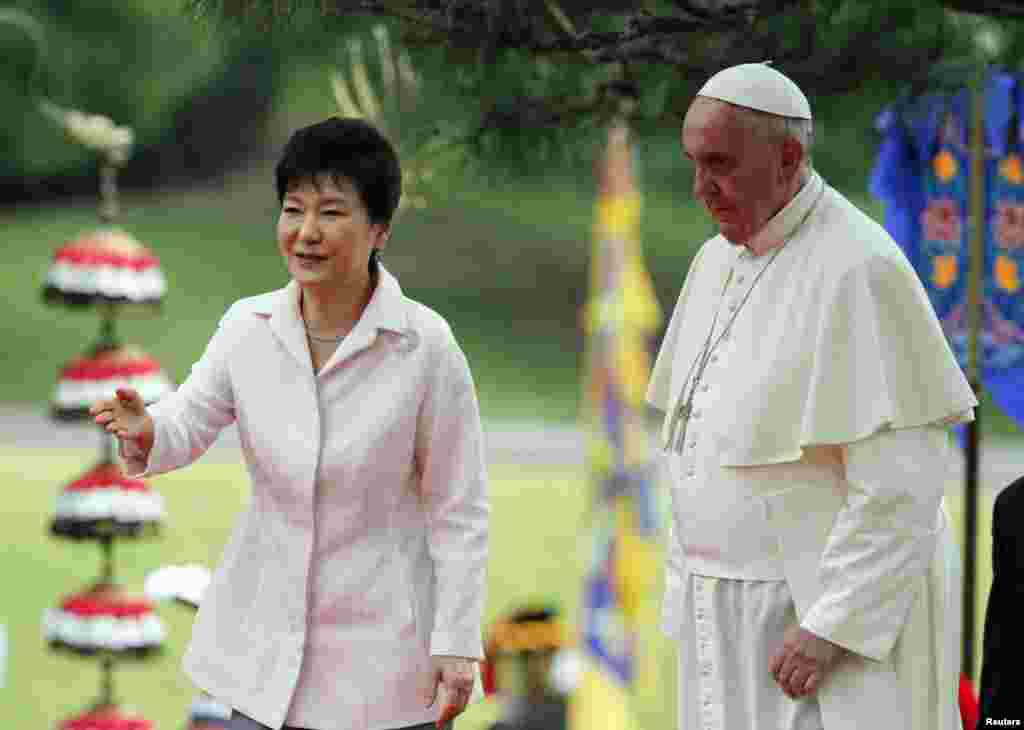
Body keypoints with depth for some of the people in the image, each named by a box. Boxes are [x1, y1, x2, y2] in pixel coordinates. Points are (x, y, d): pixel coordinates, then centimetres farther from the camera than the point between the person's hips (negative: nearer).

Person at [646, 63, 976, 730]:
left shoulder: (855, 269, -15)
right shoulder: (716, 262, 11)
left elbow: (904, 482, -19)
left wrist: (831, 628, -20)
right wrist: (686, 594, 12)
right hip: (726, 620, 8)